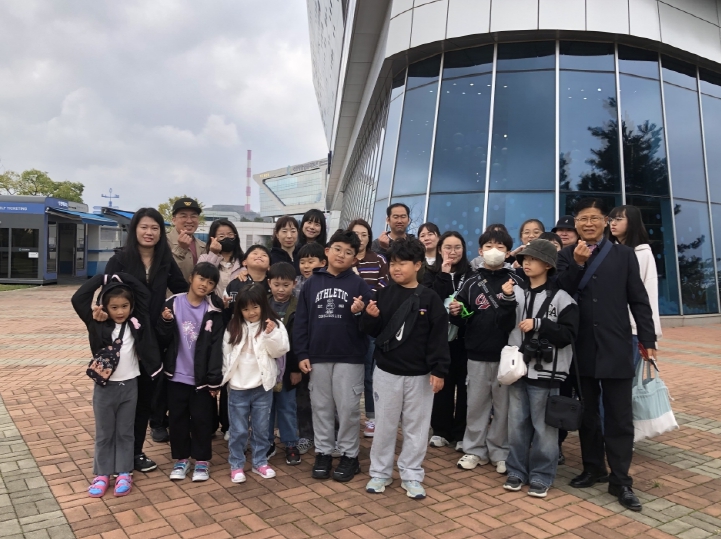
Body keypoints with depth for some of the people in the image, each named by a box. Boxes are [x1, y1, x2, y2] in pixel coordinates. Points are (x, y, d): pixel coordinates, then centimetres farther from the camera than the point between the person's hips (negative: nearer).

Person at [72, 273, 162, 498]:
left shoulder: (136, 322, -4)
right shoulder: (98, 324, -6)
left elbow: (144, 293, -2)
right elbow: (78, 299, -12)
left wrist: (121, 278, -4)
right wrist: (102, 279, -10)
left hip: (129, 385, 1)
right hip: (105, 386, -1)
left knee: (126, 432, 13)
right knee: (104, 433, 12)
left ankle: (124, 473, 23)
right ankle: (102, 474, 24)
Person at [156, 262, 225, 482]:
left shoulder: (213, 311, -4)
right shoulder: (173, 303, -2)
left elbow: (216, 347, -7)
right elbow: (163, 341, -1)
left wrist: (214, 379, -11)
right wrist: (166, 322, -21)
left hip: (202, 376, -1)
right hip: (177, 374, 2)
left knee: (201, 419, 7)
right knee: (177, 418, 12)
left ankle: (202, 460, 23)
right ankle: (181, 459, 28)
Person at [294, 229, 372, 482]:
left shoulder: (359, 284, -1)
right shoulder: (312, 283, 5)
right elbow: (301, 321, 5)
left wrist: (360, 313, -23)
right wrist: (301, 353, -1)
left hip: (350, 357, -2)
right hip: (318, 356, 3)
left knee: (348, 407, 5)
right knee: (321, 406, 11)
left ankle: (349, 455, 20)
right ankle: (323, 452, 25)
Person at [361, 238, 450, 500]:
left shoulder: (429, 298, -5)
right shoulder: (382, 294, 0)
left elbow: (439, 336, -6)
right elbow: (371, 331, 4)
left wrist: (438, 370, -10)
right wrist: (372, 317, -18)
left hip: (420, 374, -1)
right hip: (386, 372, 1)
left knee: (416, 427, 9)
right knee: (384, 424, 11)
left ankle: (411, 476, 24)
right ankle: (380, 472, 27)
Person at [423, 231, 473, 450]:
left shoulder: (471, 274, 1)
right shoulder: (431, 274, 4)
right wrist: (444, 275, -13)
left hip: (464, 337, 0)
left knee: (464, 384, 3)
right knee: (442, 383, 7)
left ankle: (462, 433, 14)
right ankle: (441, 430, 19)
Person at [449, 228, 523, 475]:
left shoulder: (516, 282, 0)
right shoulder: (471, 283, 7)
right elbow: (461, 320, 10)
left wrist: (510, 300, -21)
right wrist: (455, 313, -11)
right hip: (477, 354, 2)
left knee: (504, 405, 8)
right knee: (476, 404, 10)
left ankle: (500, 451, 22)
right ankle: (475, 449, 23)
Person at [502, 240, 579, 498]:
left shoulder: (560, 297, -6)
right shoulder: (516, 293, 8)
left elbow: (568, 334, -12)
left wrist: (538, 324, -19)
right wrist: (505, 299, -4)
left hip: (544, 370, -4)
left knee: (543, 426, 5)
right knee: (516, 423, 13)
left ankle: (541, 476, 19)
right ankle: (516, 471, 26)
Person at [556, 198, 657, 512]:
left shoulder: (624, 255, 4)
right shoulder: (566, 256, 4)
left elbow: (638, 300, 2)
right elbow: (559, 295, -7)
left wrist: (648, 340, -2)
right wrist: (577, 264, -17)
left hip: (616, 348, -1)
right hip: (581, 349, 2)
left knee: (619, 417, 3)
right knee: (587, 413, 14)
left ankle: (620, 480, 14)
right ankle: (593, 468, 29)